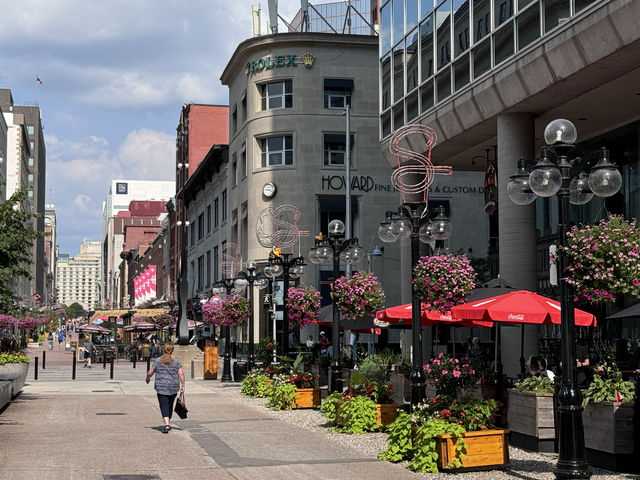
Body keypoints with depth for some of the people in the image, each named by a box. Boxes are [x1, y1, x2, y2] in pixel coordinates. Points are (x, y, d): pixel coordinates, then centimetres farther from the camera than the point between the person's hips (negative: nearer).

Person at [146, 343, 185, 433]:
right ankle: (168, 423, 29)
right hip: (173, 387, 2)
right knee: (170, 405, 18)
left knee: (164, 405, -5)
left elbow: (150, 372, 2)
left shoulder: (158, 360, -2)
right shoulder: (177, 361, -1)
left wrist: (148, 378, 22)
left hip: (161, 387, -2)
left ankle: (166, 424, -22)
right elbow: (181, 374, -7)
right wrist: (182, 386, -3)